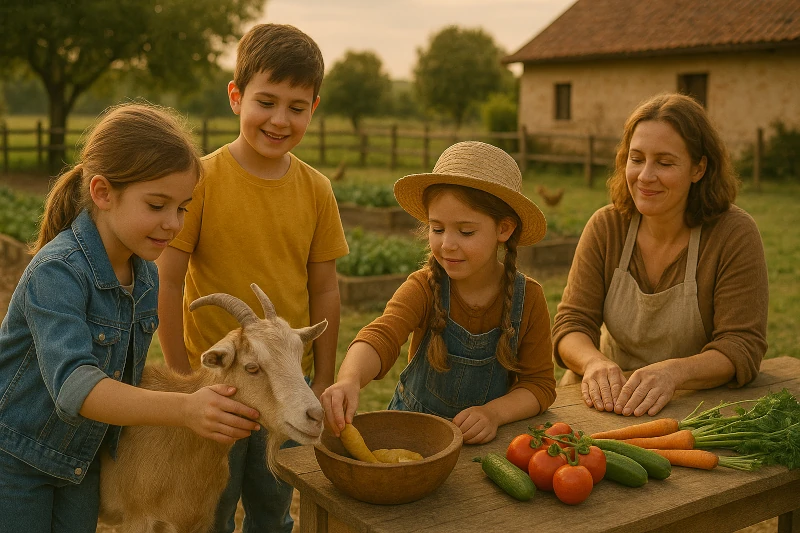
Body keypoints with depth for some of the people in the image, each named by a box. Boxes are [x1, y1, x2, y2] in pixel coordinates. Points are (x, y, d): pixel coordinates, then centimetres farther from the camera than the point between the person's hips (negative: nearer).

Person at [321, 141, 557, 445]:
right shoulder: (423, 288, -12)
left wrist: (494, 412, -23)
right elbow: (381, 337, -30)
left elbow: (540, 384, -4)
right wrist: (349, 380, -52)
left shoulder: (528, 298, -8)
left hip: (484, 440, 1)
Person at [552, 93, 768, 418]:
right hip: (611, 400, 3)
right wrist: (594, 362, -25)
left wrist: (673, 372, -31)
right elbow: (571, 323, -2)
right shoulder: (606, 226, 1)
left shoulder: (734, 234, -7)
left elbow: (742, 348, -11)